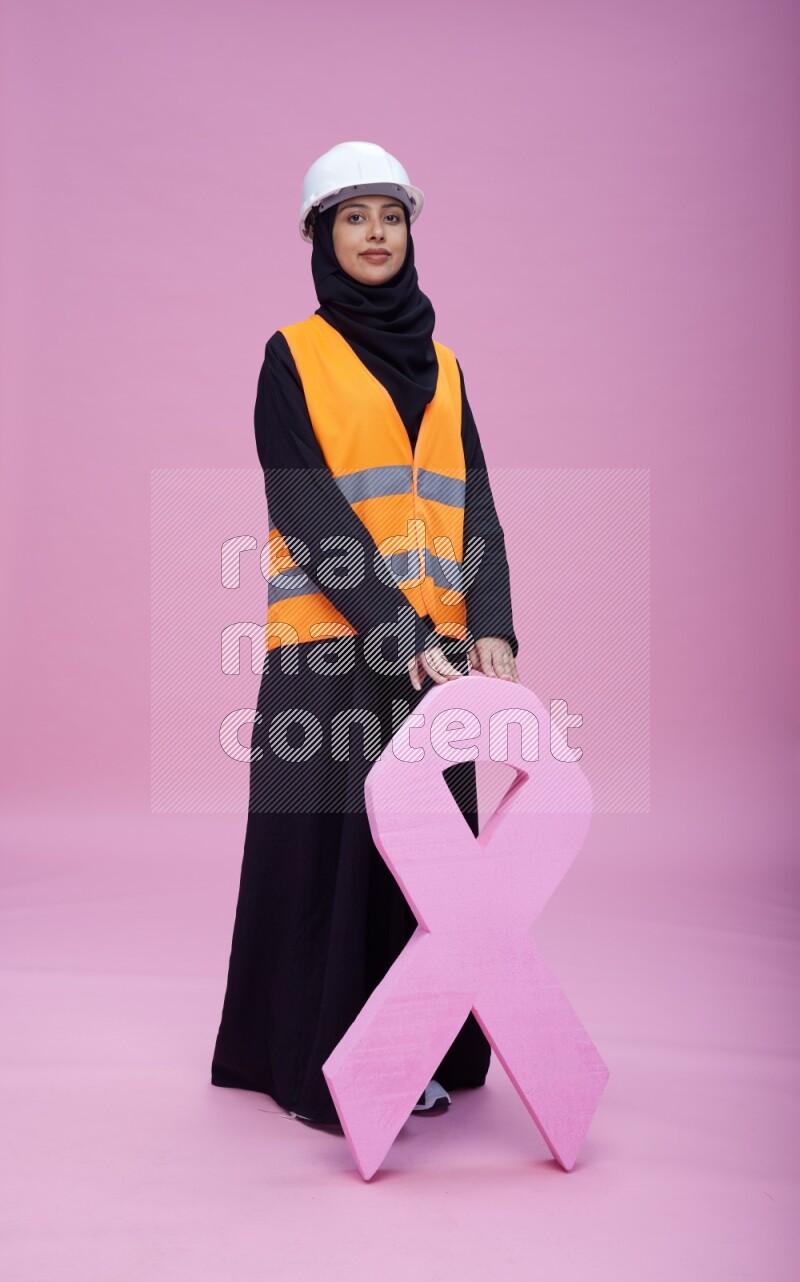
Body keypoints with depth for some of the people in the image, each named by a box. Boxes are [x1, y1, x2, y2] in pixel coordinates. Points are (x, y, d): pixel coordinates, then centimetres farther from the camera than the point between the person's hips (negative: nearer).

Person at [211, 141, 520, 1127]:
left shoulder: (442, 365, 16)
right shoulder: (293, 356, 2)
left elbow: (474, 507, 6)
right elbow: (307, 509, -10)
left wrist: (490, 627, -11)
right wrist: (399, 630, -20)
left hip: (435, 646, 5)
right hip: (331, 644, -4)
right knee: (327, 844, 0)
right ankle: (318, 1067, 14)